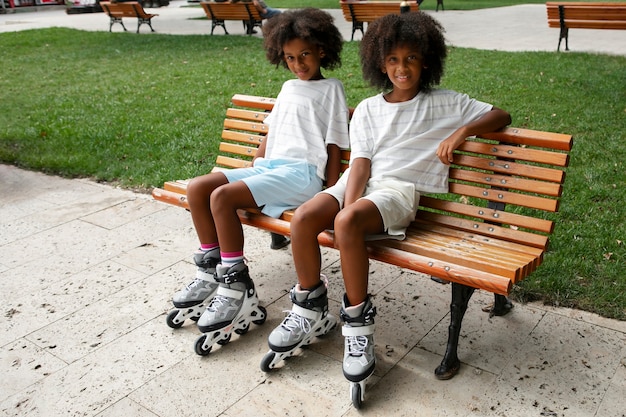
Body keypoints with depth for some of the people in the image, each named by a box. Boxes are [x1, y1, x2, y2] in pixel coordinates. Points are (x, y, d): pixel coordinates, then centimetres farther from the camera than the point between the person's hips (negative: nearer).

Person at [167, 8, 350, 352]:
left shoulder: (331, 89, 5)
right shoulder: (288, 88, 25)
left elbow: (334, 146, -1)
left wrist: (331, 196, -9)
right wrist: (253, 169, 18)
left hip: (302, 172, -7)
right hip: (269, 165, 8)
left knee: (222, 196, -27)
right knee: (197, 188, -10)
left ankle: (236, 286, -19)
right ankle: (211, 268, 0)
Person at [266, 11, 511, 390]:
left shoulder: (445, 104, 10)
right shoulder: (368, 109, 14)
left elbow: (501, 116, 9)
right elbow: (360, 164, 3)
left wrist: (462, 131, -11)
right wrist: (346, 207, -15)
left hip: (403, 189, -4)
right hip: (360, 183, 4)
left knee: (348, 222, -34)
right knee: (303, 218, -23)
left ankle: (358, 320, -18)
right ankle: (309, 305, -1)